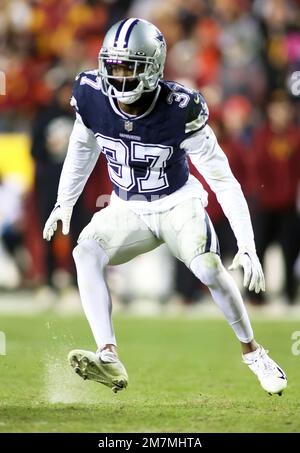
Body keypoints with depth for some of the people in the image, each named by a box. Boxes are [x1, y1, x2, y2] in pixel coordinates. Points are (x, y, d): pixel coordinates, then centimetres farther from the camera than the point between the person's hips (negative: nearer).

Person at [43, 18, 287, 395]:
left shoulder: (179, 111, -26)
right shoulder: (93, 97, -15)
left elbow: (223, 180, -20)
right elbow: (82, 149, 9)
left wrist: (247, 247, -23)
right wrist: (64, 204, 16)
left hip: (178, 204, -3)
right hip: (127, 210, 3)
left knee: (209, 269, -26)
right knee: (86, 253, -25)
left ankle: (252, 352, 1)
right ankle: (109, 360, -31)